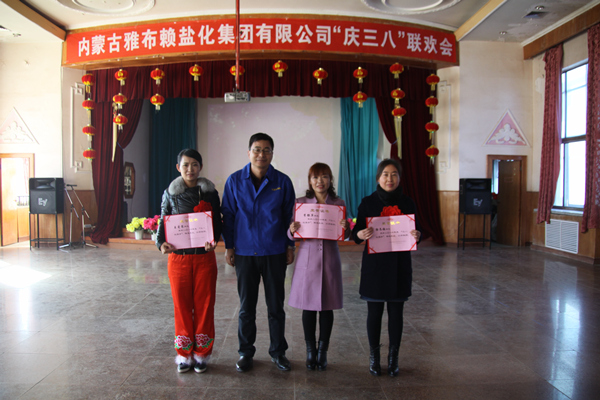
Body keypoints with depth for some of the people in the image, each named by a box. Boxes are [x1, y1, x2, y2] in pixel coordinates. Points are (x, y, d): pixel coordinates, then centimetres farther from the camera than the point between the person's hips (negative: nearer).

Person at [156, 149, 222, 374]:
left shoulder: (210, 193, 4)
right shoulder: (170, 194, 5)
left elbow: (217, 223, 4)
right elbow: (163, 223, 7)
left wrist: (213, 241, -16)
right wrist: (161, 243, -13)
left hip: (204, 256, 0)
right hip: (178, 257, 0)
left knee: (204, 305, 5)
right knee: (182, 306, 6)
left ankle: (201, 354, 20)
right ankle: (184, 354, 21)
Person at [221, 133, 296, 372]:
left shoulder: (282, 181, -1)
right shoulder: (235, 181, 0)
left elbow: (289, 215, 5)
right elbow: (228, 214, 4)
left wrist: (290, 245, 2)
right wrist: (229, 247, 2)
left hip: (275, 253, 0)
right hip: (245, 253, 0)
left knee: (276, 306, 9)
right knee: (246, 306, 11)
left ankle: (278, 352, 26)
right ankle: (246, 353, 27)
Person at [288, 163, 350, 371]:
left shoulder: (339, 204, 3)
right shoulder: (300, 203, 0)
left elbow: (344, 236, 6)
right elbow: (292, 235, 1)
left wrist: (346, 228, -16)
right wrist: (292, 231, -21)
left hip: (329, 259, 1)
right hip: (307, 258, 0)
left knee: (327, 307, 8)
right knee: (308, 307, 7)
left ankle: (322, 351, 25)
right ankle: (310, 350, 25)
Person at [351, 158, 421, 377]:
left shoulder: (407, 203, 3)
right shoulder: (368, 202, -3)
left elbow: (416, 232, 8)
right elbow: (356, 233, -2)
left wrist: (417, 235, -15)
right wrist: (360, 234, -25)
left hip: (400, 265, 2)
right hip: (374, 264, -1)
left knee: (396, 312, 8)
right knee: (374, 311, 6)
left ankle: (393, 357, 24)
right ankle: (374, 355, 24)